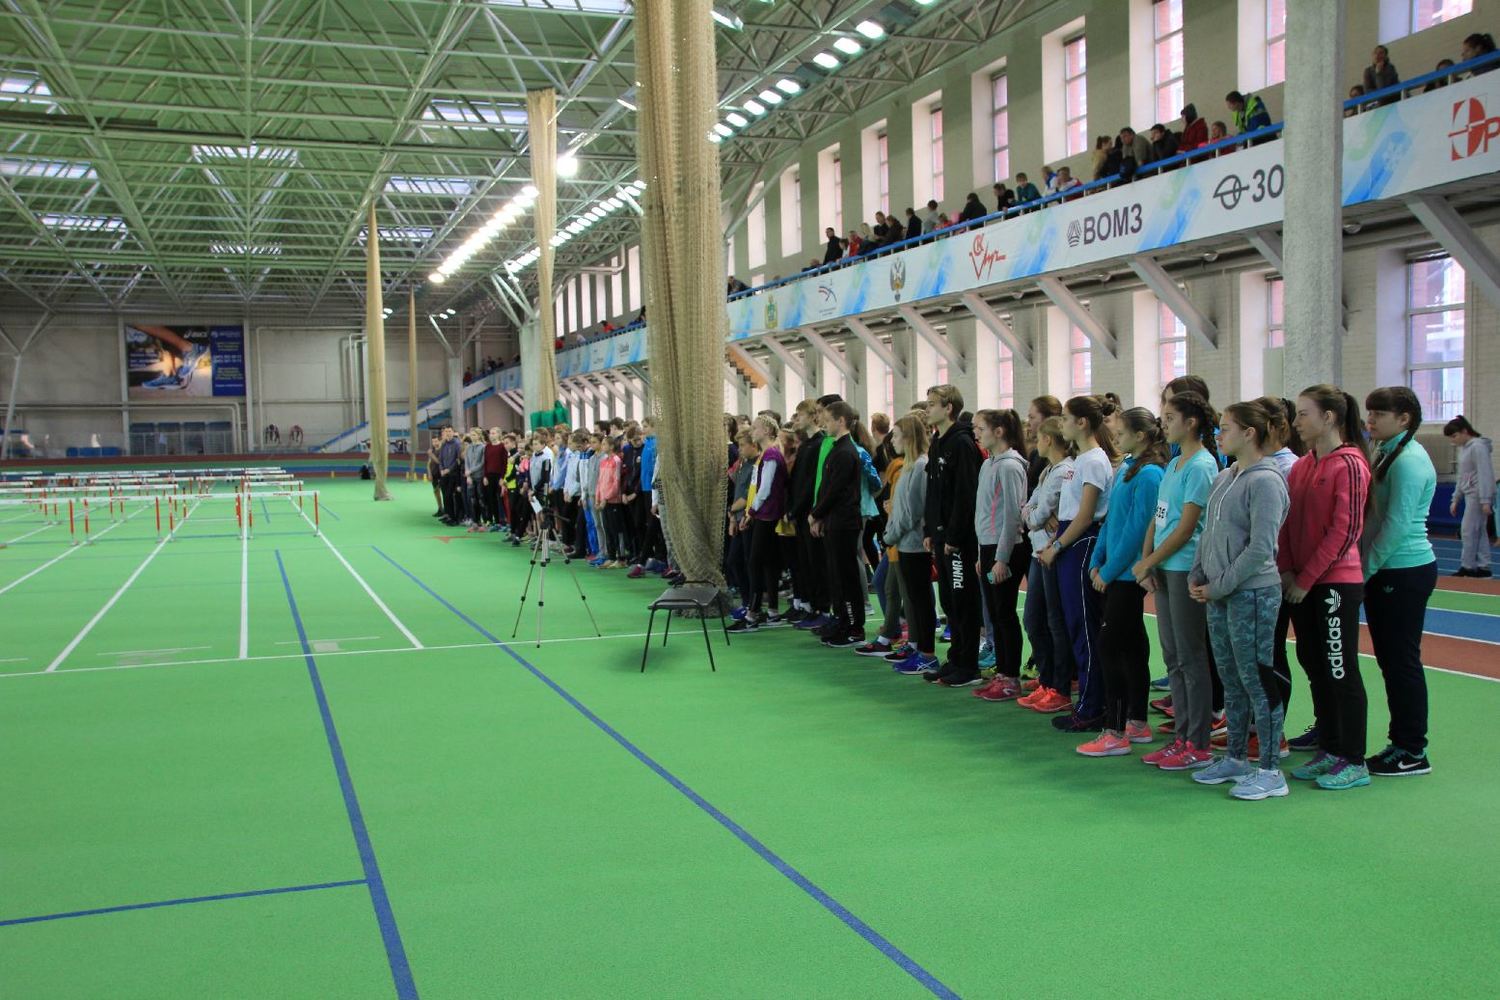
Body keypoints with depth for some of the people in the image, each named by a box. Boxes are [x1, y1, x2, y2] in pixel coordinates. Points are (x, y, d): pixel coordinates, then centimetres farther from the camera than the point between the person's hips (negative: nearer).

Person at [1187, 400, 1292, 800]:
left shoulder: (1265, 481, -14)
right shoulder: (1224, 479, 12)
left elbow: (1261, 548, -19)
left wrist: (1220, 586, -15)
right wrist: (1197, 576, 4)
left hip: (1252, 594, -8)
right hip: (1217, 597, 9)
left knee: (1257, 680, -2)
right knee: (1231, 682, 16)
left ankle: (1270, 771, 7)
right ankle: (1236, 758, 27)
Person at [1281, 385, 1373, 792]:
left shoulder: (1349, 464, -12)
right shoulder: (1302, 466, 11)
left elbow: (1345, 530, -16)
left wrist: (1307, 578, -15)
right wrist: (1287, 570, -1)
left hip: (1336, 581, -8)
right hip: (1301, 583, 8)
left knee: (1341, 670, -1)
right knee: (1314, 666, 13)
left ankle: (1354, 761, 8)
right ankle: (1329, 750, 24)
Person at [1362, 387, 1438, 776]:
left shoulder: (1409, 459, -15)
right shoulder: (1385, 454, 14)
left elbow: (1397, 525, -19)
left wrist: (1367, 566, -13)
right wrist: (1366, 566, 10)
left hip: (1405, 573, -9)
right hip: (1384, 571, 9)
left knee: (1402, 659, -3)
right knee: (1389, 658, 12)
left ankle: (1413, 751, 5)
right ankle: (1400, 741, 21)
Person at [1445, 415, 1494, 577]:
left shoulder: (1478, 447, -13)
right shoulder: (1463, 448, 15)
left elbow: (1485, 475, -17)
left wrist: (1485, 500, -21)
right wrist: (1455, 499, 19)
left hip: (1478, 495, -9)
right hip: (1469, 495, 9)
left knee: (1468, 530, -6)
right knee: (1479, 532, 9)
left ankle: (1467, 567, 1)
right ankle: (1483, 567, 12)